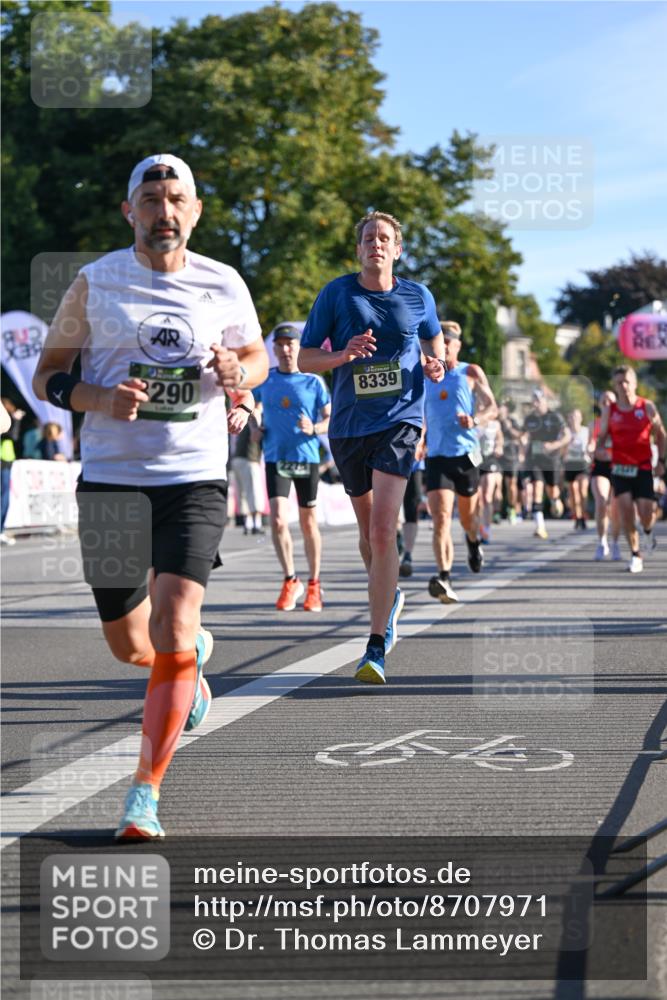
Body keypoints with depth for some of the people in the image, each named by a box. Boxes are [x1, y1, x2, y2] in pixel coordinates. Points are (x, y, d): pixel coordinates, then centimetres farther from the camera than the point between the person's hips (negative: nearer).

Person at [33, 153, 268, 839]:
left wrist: (239, 372, -4)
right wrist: (99, 398, -15)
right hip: (110, 476, 1)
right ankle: (194, 654, 46)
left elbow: (256, 356, 20)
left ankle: (145, 792, -10)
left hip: (194, 478, -1)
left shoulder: (223, 285, 4)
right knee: (130, 646, 9)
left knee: (172, 627, -17)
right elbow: (46, 375, 5)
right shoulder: (96, 282, 1)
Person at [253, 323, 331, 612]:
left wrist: (314, 429, -17)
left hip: (306, 458, -1)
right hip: (275, 458, 1)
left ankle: (314, 585, 19)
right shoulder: (265, 380, 7)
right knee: (278, 520, -12)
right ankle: (290, 581, 3)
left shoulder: (313, 382, 0)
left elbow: (332, 419, 2)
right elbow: (257, 408, 23)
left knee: (308, 524, 6)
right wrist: (257, 425, 3)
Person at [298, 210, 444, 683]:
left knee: (382, 529, -17)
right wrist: (345, 354, -18)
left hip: (400, 420, -2)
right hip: (349, 425, 2)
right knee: (368, 529, 15)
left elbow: (433, 339, 22)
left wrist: (435, 365, -1)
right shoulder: (336, 293, -1)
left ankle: (377, 648, -16)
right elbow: (306, 357, 1)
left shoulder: (418, 297, 2)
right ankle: (390, 597, 47)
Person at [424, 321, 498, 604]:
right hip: (436, 456, 1)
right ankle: (444, 580, -27)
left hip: (466, 453, 0)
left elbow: (492, 408, -2)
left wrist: (475, 420, -22)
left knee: (468, 518, 14)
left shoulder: (471, 373, 3)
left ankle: (474, 541, 51)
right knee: (440, 520, -17)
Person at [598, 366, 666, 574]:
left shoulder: (647, 407, 0)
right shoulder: (609, 410, 2)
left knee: (646, 512, -7)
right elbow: (601, 436, 9)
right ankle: (635, 555, -1)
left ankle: (648, 531, 31)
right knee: (625, 508, -13)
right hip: (620, 468, 1)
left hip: (643, 468, -1)